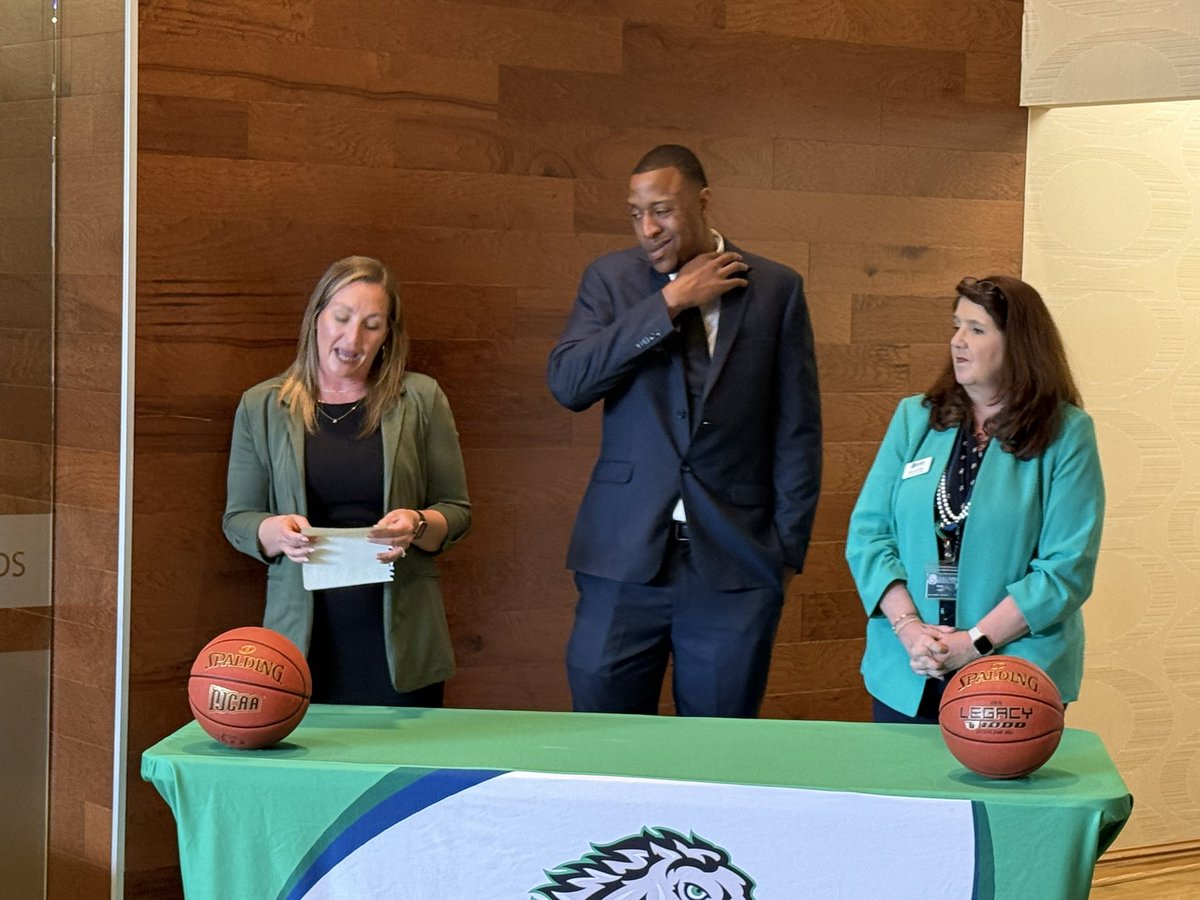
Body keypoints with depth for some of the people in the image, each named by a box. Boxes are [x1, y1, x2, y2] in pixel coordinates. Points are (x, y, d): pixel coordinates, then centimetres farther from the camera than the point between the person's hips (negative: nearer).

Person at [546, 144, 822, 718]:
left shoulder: (776, 289, 3)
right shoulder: (610, 279, 5)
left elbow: (798, 430, 5)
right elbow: (567, 384, -10)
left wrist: (788, 546, 1)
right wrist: (670, 302, -12)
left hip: (734, 560, -1)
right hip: (624, 556, 1)